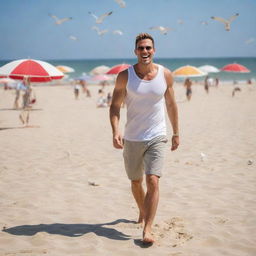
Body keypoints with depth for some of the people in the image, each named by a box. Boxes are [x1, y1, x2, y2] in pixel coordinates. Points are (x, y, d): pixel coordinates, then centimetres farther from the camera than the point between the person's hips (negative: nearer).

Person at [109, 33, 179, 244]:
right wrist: (115, 131, -20)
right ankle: (143, 213, 43)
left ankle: (147, 229, -12)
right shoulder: (125, 76, -6)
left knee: (153, 182, -15)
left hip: (157, 138, -1)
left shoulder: (165, 74, -2)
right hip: (132, 139, 1)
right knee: (136, 183, 16)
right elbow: (115, 106, -4)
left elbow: (171, 104, 10)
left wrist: (176, 133, 14)